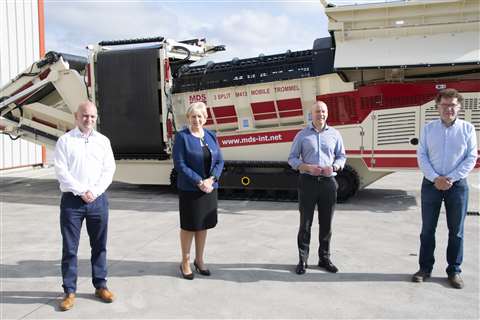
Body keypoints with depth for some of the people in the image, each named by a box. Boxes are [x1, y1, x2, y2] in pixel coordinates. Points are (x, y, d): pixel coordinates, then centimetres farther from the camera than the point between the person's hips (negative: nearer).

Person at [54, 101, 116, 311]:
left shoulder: (103, 140, 8)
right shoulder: (65, 140, 1)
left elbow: (109, 169, 3)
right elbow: (60, 170, -7)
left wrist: (94, 192, -9)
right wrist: (82, 191, -13)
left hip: (98, 199, 3)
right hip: (72, 200, -2)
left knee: (99, 246, 9)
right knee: (70, 248, 3)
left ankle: (100, 285, 21)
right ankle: (69, 291, 13)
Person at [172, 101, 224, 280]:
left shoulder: (211, 136, 6)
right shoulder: (182, 137, -8)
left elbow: (220, 161, 5)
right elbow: (179, 164, -13)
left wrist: (211, 180, -11)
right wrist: (199, 182, -18)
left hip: (209, 189, 5)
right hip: (189, 190, -4)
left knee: (203, 225, 13)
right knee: (189, 226, 6)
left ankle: (199, 260, 29)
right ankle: (185, 262, 22)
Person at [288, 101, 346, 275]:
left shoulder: (334, 134, 9)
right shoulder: (302, 135, 4)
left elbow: (341, 156, 12)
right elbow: (292, 158, 4)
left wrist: (334, 167, -9)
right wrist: (307, 167, -14)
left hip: (328, 182, 2)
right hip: (308, 181, -2)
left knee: (326, 223, 9)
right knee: (305, 223, 2)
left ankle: (324, 258, 23)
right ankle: (302, 260, 12)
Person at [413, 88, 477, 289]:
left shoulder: (467, 129, 1)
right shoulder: (429, 128, 3)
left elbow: (471, 158, -3)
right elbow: (421, 156, -1)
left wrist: (451, 178, -13)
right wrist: (435, 178, -13)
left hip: (457, 185, -1)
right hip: (431, 184, 1)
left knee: (456, 231, 7)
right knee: (427, 229, 7)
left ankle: (454, 271, 20)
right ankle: (425, 268, 18)